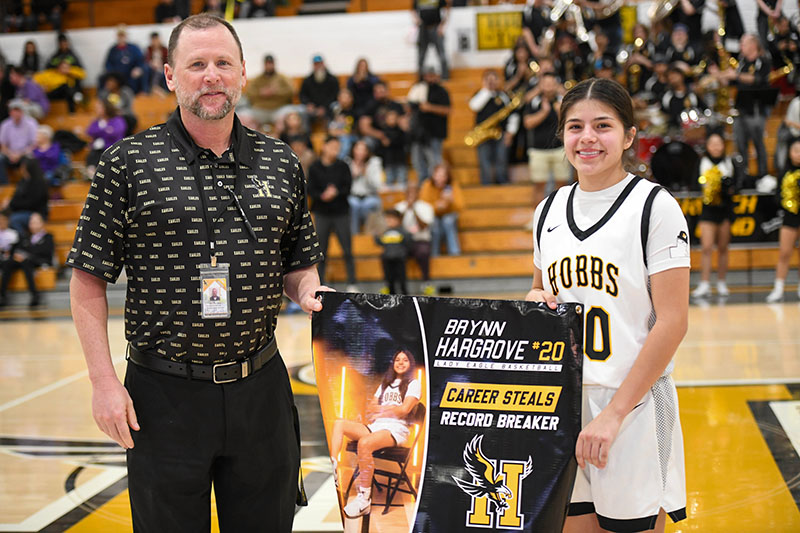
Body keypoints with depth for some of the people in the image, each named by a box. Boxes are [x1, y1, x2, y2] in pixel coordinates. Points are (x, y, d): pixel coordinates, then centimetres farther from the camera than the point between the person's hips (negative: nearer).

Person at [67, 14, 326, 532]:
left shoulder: (281, 164, 6)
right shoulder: (128, 164, -4)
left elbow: (299, 264, 15)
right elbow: (88, 281, -2)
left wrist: (308, 290, -8)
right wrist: (104, 380, -9)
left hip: (261, 391, 3)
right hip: (165, 394, -3)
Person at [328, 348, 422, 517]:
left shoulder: (414, 384, 6)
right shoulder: (386, 384, 29)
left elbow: (404, 410, -8)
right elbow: (371, 407, 21)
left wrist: (379, 409, 2)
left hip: (396, 429, -8)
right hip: (376, 427, 8)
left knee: (364, 443, -37)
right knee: (339, 424, -11)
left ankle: (364, 498, -34)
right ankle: (332, 472, -26)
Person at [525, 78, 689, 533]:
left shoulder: (655, 206, -8)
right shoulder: (550, 209, 9)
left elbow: (672, 321, -13)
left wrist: (614, 412, -17)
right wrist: (536, 302, -2)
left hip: (634, 401, -5)